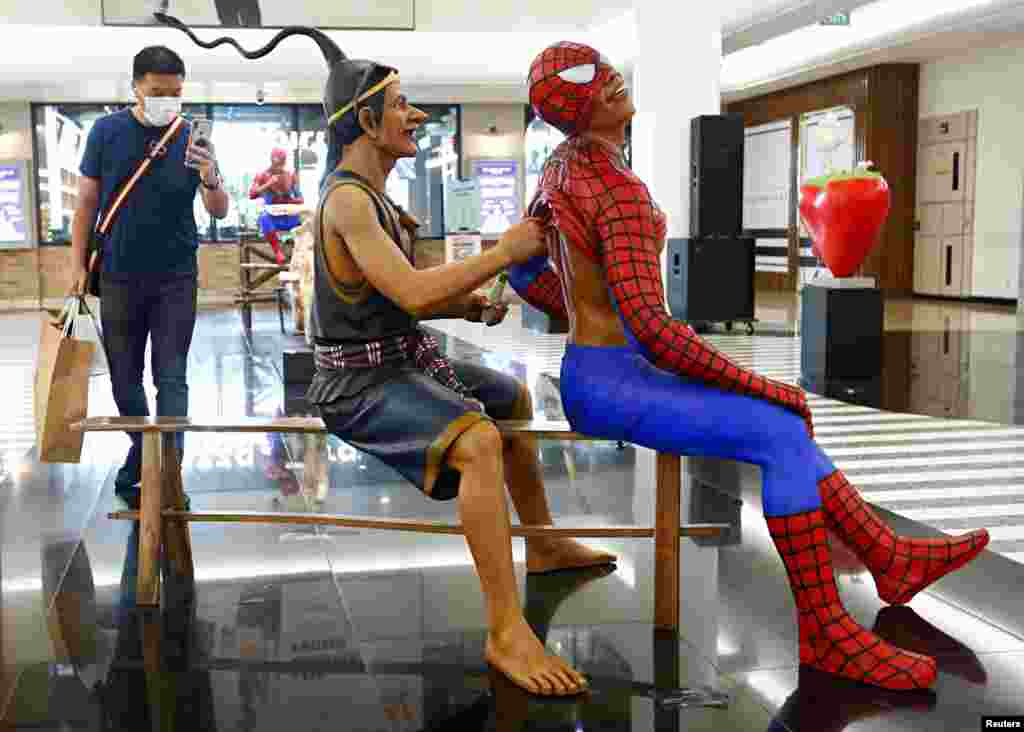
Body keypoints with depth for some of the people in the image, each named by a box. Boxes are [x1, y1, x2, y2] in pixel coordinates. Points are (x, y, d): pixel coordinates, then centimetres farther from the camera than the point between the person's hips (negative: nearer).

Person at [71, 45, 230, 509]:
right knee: (125, 377, 12)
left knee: (171, 378, -3)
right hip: (118, 276, 1)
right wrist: (78, 262, 0)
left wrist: (211, 181, -25)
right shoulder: (107, 131, -2)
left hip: (175, 277, -1)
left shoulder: (192, 138, -3)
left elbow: (219, 212, -3)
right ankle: (143, 453, 33)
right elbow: (87, 200, 4)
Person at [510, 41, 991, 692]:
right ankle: (825, 630, -12)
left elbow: (525, 269, 17)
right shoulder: (622, 194, -22)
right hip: (611, 390, -10)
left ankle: (892, 557, 14)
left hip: (599, 374, 10)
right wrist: (754, 384, -18)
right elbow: (650, 325, -28)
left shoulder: (563, 170, 8)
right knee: (781, 434, -20)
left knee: (782, 422, 10)